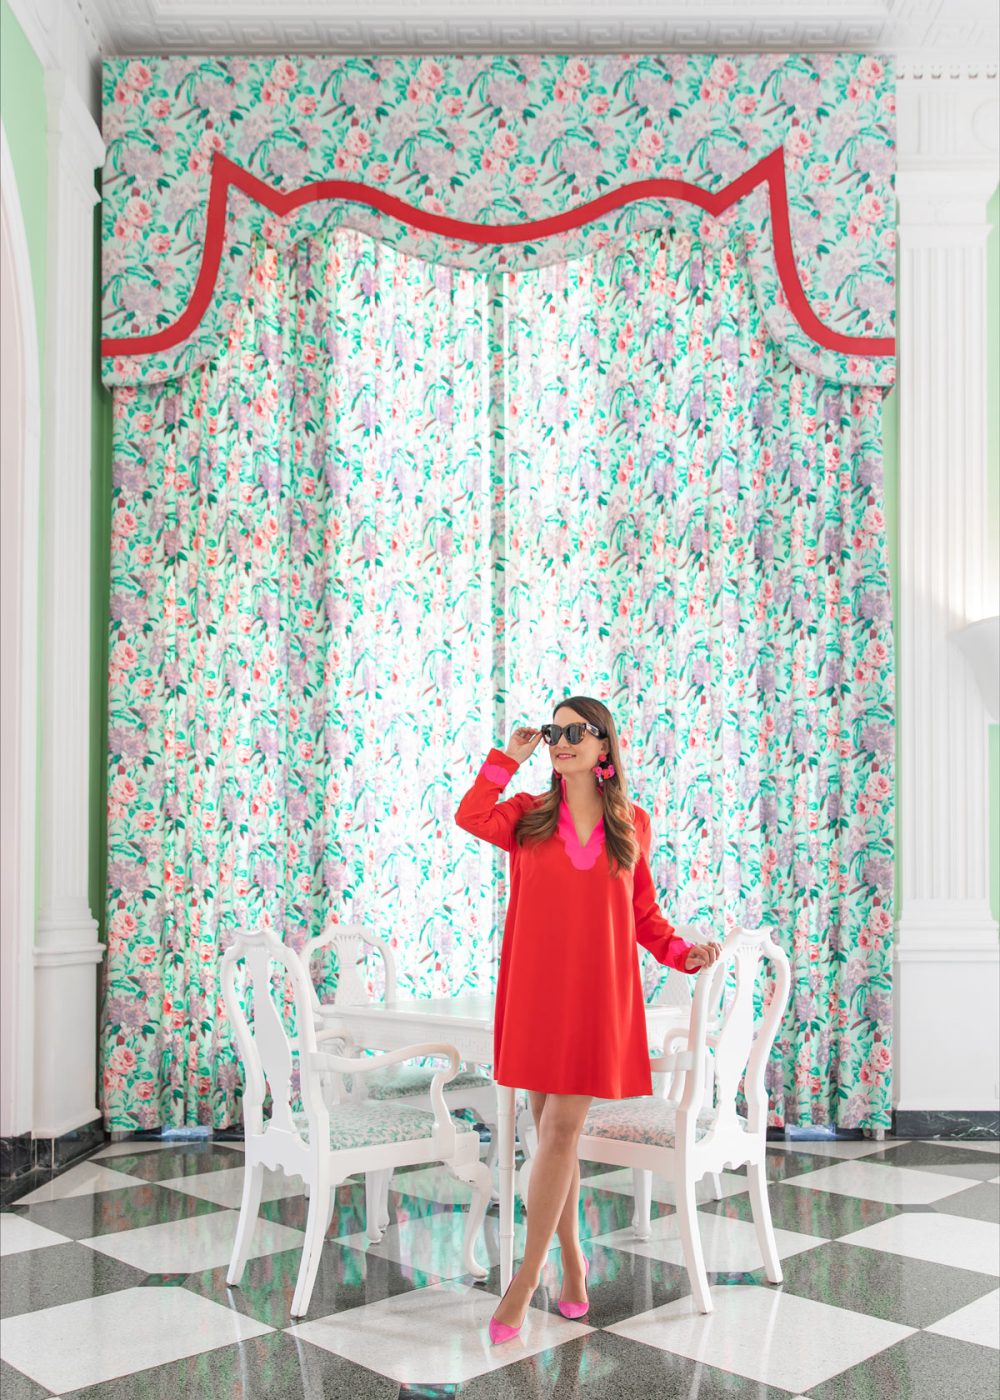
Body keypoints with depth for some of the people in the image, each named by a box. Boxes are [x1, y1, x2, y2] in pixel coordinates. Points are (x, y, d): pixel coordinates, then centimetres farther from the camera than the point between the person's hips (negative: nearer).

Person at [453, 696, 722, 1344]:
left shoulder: (633, 824, 8)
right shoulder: (528, 815, 6)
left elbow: (644, 910, 13)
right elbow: (469, 816, -14)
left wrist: (681, 952, -2)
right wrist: (509, 757, -4)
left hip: (597, 992, -1)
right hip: (535, 986, 1)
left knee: (561, 1129, -4)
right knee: (550, 1126, 8)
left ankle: (526, 1280, 5)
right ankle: (572, 1254, 27)